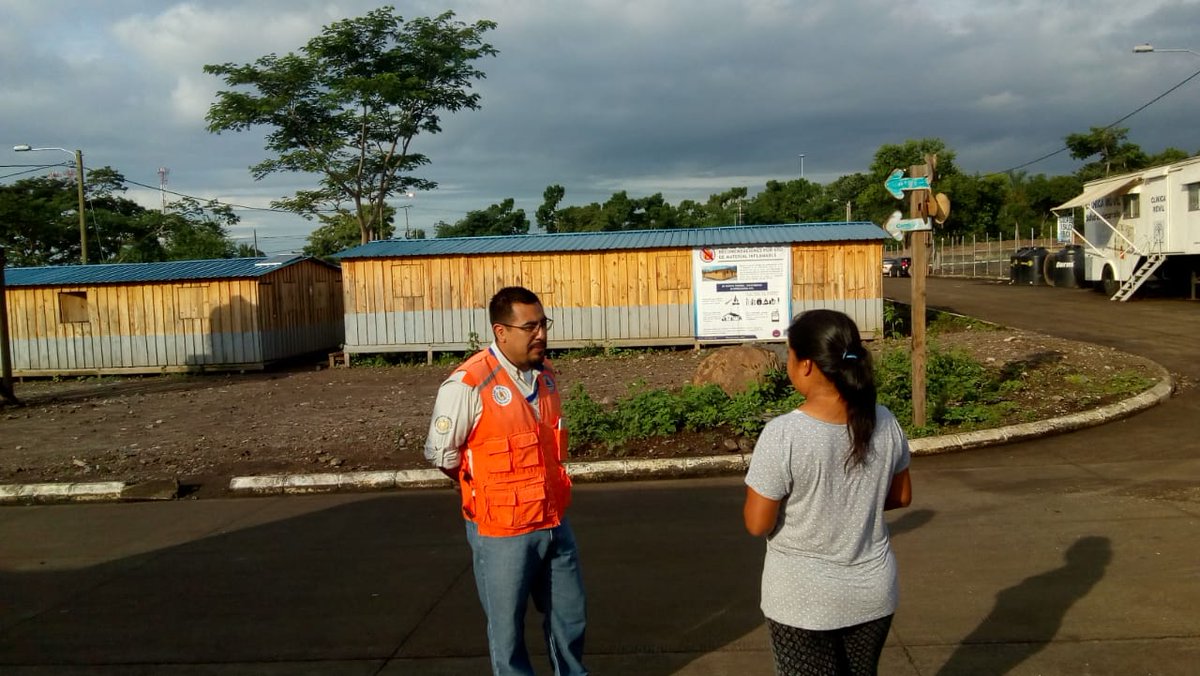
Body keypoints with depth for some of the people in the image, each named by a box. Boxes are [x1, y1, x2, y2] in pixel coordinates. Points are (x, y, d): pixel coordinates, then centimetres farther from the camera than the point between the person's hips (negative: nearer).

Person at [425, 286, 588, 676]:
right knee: (507, 626, 12)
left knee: (570, 615, 20)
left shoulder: (545, 374, 2)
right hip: (501, 532, -6)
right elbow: (441, 453, -11)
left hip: (554, 523, 6)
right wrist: (486, 491, 1)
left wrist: (548, 485, 12)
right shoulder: (468, 385, -20)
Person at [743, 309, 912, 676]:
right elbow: (901, 496, 6)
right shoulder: (884, 422, -8)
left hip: (803, 601, -5)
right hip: (872, 593, 5)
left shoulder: (782, 434, -25)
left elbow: (757, 523, -18)